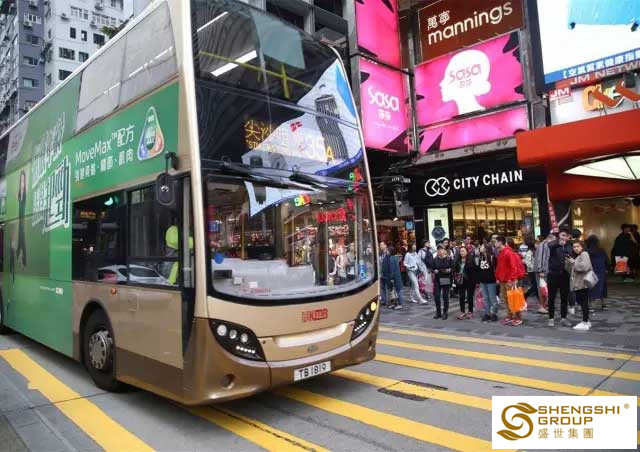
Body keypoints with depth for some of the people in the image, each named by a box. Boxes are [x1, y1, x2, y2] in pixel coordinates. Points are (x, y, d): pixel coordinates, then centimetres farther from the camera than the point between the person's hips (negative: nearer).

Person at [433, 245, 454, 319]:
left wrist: (449, 270, -21)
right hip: (437, 280, 3)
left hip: (446, 280, -2)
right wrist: (434, 271, -8)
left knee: (445, 296, 2)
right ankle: (438, 312, 14)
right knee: (437, 296, 1)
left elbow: (452, 268, -2)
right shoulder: (435, 259, 6)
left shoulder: (449, 258, -2)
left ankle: (445, 313, 14)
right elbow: (433, 268, 13)